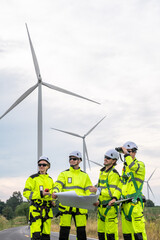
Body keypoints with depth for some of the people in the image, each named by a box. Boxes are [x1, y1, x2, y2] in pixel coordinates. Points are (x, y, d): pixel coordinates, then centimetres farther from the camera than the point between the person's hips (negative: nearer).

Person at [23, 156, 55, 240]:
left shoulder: (50, 179, 18)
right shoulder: (33, 178, 0)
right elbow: (26, 193, -7)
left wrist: (51, 200, 11)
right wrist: (40, 194, -18)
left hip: (47, 210, 6)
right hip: (36, 209, -6)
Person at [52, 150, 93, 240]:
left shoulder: (85, 175, 16)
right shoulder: (64, 174, 12)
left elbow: (89, 190, 11)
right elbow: (58, 185, -3)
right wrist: (55, 192, -25)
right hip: (66, 205, -1)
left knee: (81, 231, 1)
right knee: (64, 231, -4)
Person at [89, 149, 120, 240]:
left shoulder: (113, 173, -11)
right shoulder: (102, 171, 17)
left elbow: (112, 192, -18)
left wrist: (97, 190, -21)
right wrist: (97, 200, 10)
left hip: (110, 207, -9)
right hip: (101, 207, 9)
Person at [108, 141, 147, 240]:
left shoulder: (140, 164, -1)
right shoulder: (125, 167, 22)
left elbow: (133, 167, -26)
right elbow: (121, 184, 22)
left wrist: (126, 153, -15)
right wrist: (115, 198, 11)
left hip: (135, 203, -8)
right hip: (125, 204, 8)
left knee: (138, 232, -13)